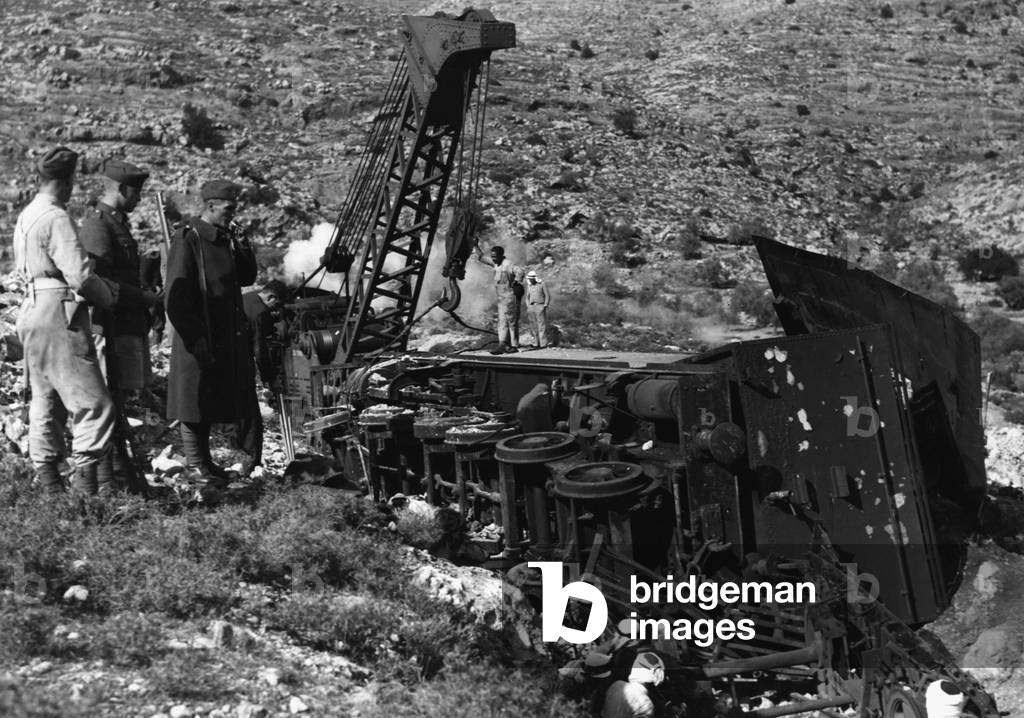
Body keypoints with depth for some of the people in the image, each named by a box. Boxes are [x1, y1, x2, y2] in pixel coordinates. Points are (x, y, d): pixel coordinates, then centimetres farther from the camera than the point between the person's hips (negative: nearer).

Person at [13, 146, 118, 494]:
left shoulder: (25, 216, 15)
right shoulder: (55, 218, -14)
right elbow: (80, 275, -22)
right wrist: (110, 295, -3)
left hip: (33, 312, 10)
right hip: (60, 314, -10)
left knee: (46, 400, 13)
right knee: (92, 401, -8)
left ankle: (48, 481, 16)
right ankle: (85, 481, -11)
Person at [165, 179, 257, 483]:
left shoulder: (224, 239, 11)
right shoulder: (187, 240, -14)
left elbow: (247, 278, 16)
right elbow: (176, 297, -17)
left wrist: (243, 251, -4)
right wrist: (196, 339, -20)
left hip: (227, 338, 8)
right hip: (198, 339, -8)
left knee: (211, 400, 15)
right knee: (195, 400, 1)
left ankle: (204, 459, 25)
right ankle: (195, 465, 10)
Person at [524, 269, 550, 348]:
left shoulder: (541, 284, -1)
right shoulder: (528, 286, 13)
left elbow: (547, 296, 1)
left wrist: (545, 306, -8)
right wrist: (528, 307, 11)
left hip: (540, 306, -5)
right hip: (531, 307, 5)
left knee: (542, 326, -9)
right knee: (533, 327, 0)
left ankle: (543, 344, -9)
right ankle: (538, 343, 4)